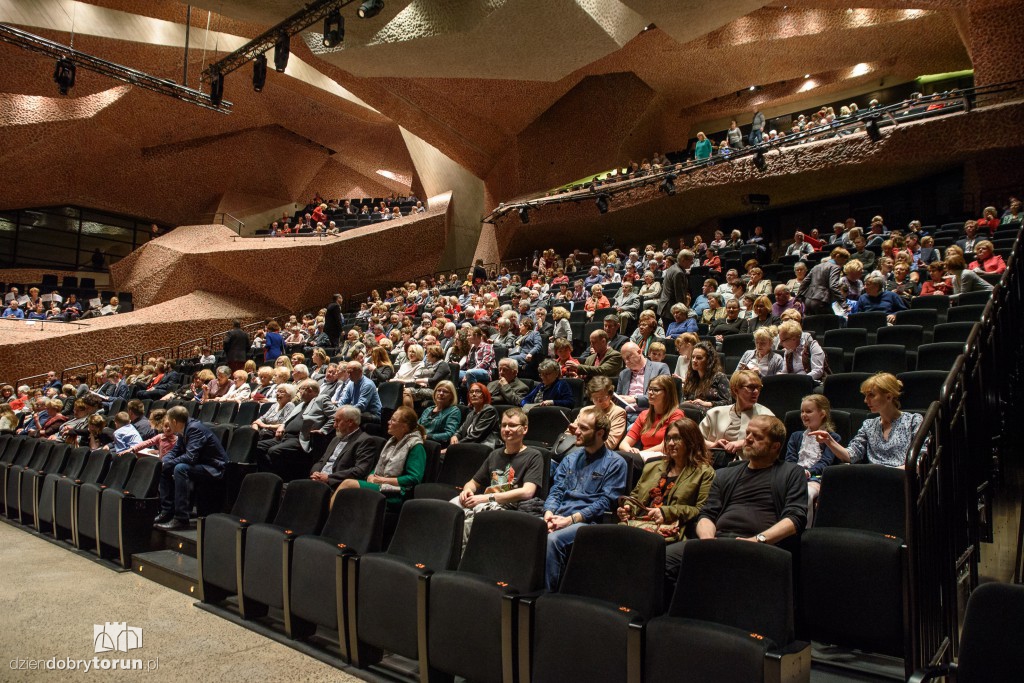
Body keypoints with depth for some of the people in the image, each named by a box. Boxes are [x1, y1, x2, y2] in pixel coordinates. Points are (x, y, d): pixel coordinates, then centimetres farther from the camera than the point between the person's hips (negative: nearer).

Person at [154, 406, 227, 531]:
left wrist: (167, 464, -20)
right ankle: (167, 511, 11)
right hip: (200, 465, 11)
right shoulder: (183, 431, 7)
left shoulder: (195, 428, -21)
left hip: (214, 469, -11)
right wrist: (163, 462, -6)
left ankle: (181, 519, -27)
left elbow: (190, 457, -30)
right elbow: (175, 451, 14)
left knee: (180, 468, -31)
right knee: (164, 468, 11)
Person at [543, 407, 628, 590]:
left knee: (552, 539, -32)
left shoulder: (615, 463, 2)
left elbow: (605, 502, -7)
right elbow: (556, 490, 17)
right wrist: (549, 513, -5)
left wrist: (571, 519, -16)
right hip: (559, 517, 5)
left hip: (587, 521, -5)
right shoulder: (571, 458, 22)